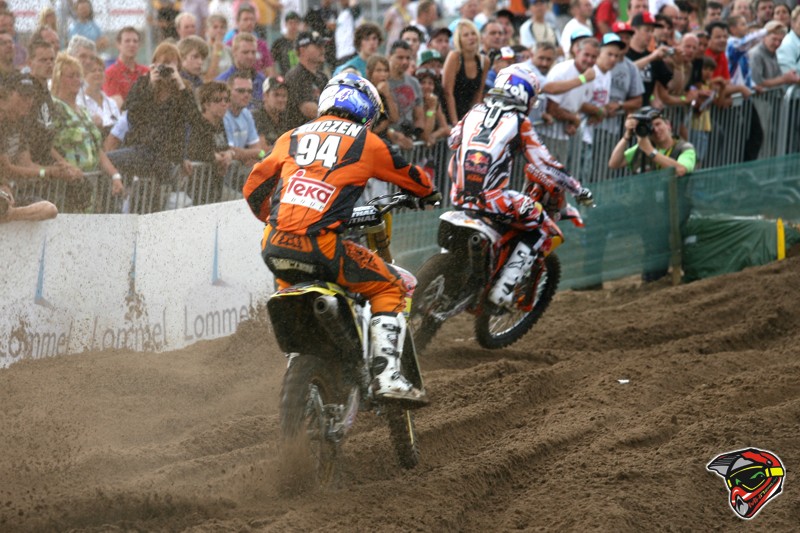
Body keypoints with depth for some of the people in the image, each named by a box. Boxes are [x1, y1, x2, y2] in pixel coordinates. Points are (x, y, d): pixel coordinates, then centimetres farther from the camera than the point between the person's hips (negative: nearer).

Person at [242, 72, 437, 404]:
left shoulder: (292, 137, 19)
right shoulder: (366, 142, 9)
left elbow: (253, 190, 24)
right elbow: (413, 178, 23)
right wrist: (426, 192, 46)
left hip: (274, 248, 5)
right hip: (320, 247, -5)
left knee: (287, 284, 37)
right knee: (390, 288, 11)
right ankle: (386, 376, -3)